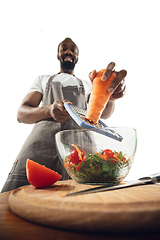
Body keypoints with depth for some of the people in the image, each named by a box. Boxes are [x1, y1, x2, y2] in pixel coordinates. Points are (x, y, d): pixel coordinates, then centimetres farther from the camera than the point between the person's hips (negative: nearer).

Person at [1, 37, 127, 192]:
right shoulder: (43, 80, 26)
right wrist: (49, 110, -10)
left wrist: (110, 96, -17)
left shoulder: (87, 85, 28)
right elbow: (21, 114, 14)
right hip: (42, 140, 0)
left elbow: (103, 113, 10)